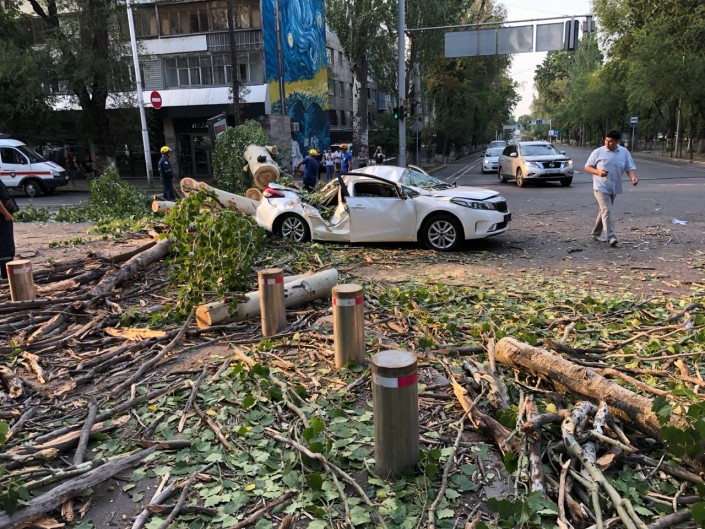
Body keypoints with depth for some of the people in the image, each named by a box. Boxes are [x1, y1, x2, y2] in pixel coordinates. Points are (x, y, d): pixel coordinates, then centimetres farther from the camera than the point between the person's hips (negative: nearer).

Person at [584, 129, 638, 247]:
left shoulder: (624, 152, 4)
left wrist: (633, 177, -19)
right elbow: (587, 167, -1)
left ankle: (596, 233, 29)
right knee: (607, 211, -16)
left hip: (614, 188, 5)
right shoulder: (598, 152, -4)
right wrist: (598, 172, -19)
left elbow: (630, 167, 3)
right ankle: (611, 237, -21)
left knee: (604, 211, 15)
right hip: (601, 187, -5)